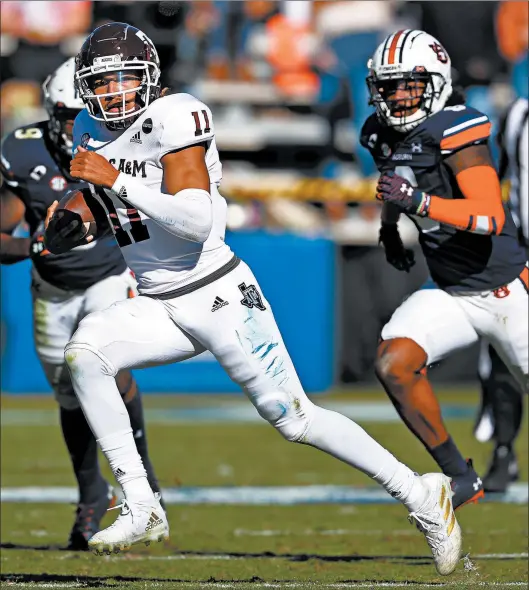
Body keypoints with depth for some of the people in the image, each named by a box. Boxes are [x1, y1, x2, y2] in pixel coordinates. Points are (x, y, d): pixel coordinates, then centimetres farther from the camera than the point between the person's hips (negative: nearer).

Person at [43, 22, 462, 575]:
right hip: (157, 306, 7)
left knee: (293, 419, -3)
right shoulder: (90, 131, 8)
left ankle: (420, 495, 13)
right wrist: (68, 224, 3)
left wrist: (117, 180, -28)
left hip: (217, 294, -6)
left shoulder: (174, 118, -16)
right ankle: (141, 510, -15)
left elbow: (197, 223, -25)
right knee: (83, 353, -20)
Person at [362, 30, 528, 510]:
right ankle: (461, 478, -6)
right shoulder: (382, 136, 0)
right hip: (451, 295, 6)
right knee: (393, 364, -16)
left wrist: (420, 202, -42)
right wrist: (389, 224, 21)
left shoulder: (456, 133, -22)